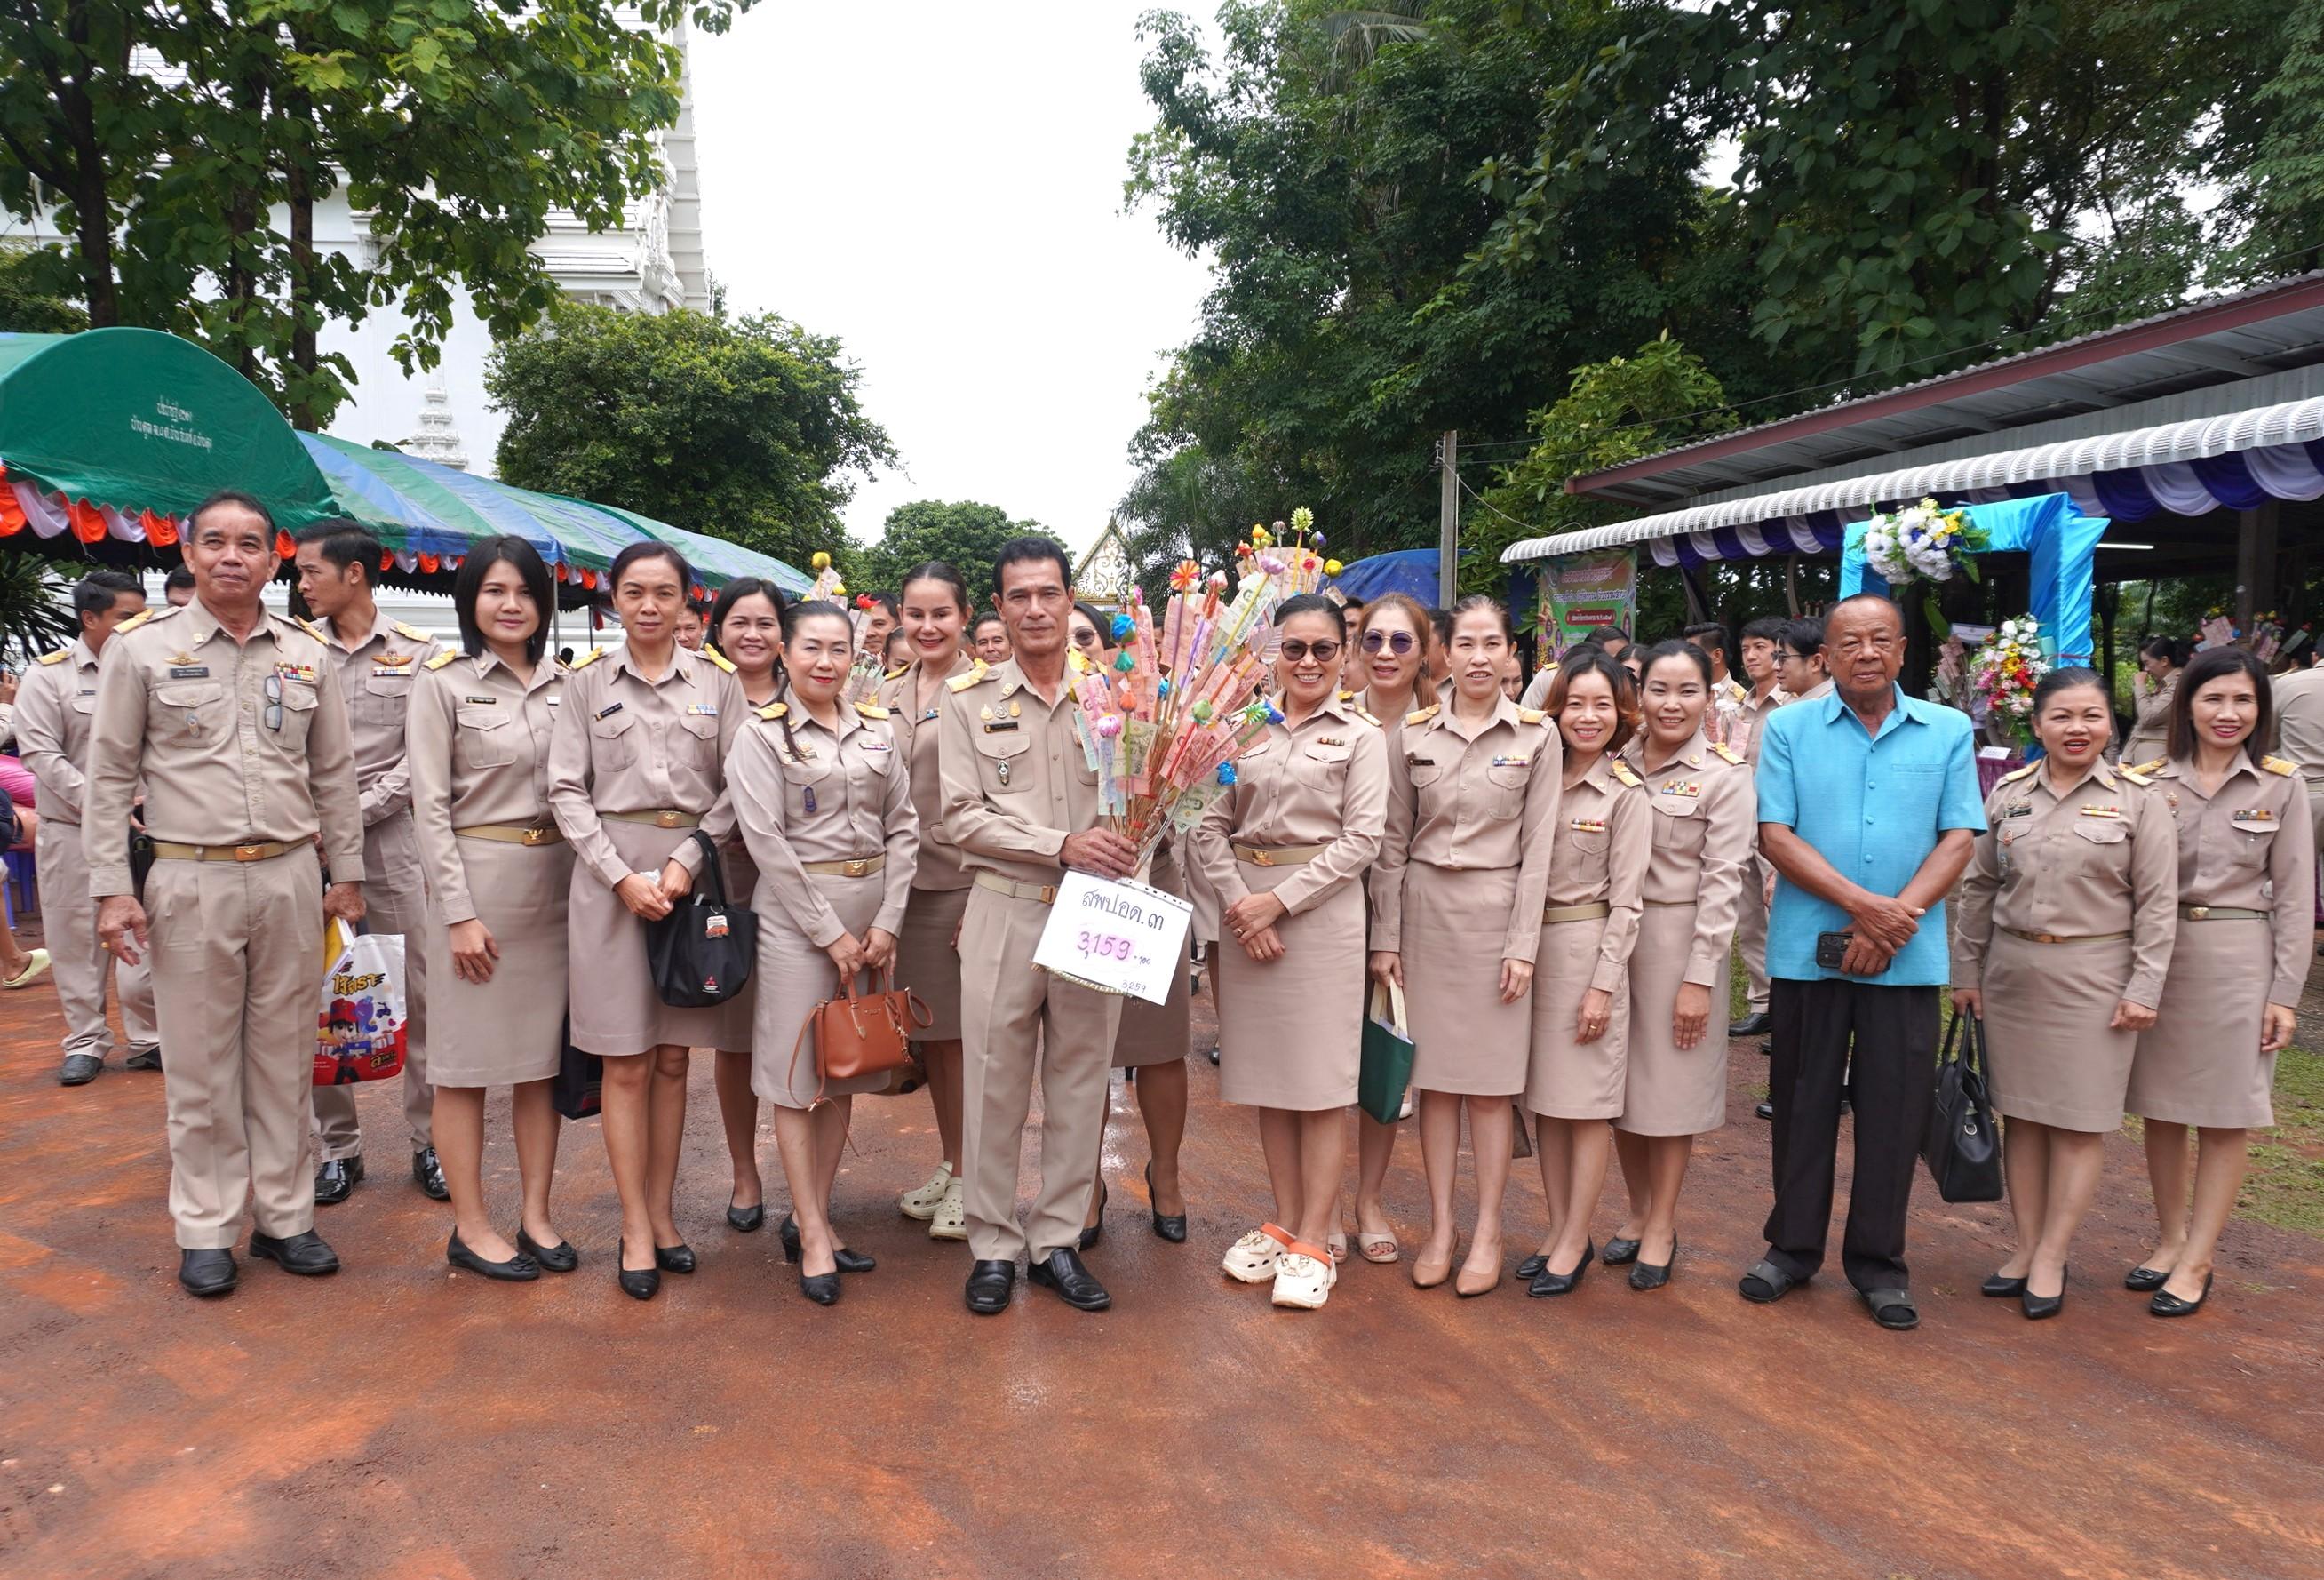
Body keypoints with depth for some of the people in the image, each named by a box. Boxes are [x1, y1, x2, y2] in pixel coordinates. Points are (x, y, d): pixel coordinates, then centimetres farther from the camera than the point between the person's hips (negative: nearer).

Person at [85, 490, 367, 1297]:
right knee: (199, 1066, 5)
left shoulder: (307, 654, 7)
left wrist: (346, 873, 9)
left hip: (291, 876, 2)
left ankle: (285, 1216, 21)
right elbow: (109, 777, 1)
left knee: (285, 1058, 10)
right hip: (191, 881, -2)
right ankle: (206, 1231, 18)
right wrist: (111, 889, -4)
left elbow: (334, 775, 11)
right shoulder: (142, 648, 0)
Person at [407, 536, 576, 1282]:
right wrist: (459, 912, -13)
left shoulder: (561, 684, 9)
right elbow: (430, 804, -8)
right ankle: (470, 1226, 16)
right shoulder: (443, 681, -4)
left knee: (544, 1053, 10)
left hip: (556, 880, 5)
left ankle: (536, 1214, 21)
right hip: (475, 876, -4)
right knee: (467, 1059, 4)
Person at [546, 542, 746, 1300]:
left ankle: (661, 1212, 20)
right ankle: (635, 1229, 12)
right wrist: (622, 876, -10)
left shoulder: (717, 680, 6)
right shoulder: (587, 681, 4)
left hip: (693, 873, 1)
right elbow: (567, 790, 0)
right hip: (610, 874, -1)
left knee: (672, 1059, 8)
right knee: (626, 1063, 2)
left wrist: (687, 860, -10)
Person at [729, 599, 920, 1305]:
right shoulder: (762, 733, -4)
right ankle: (813, 1238, 11)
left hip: (872, 911, 5)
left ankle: (812, 1215, 24)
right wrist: (829, 931, -13)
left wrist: (887, 922, -3)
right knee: (798, 1074, 1)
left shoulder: (874, 729, 8)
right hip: (795, 911, -5)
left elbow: (903, 827, 7)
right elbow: (766, 839, -11)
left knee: (847, 1071, 11)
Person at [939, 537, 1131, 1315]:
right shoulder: (968, 698, 3)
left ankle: (1059, 1241, 24)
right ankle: (993, 1246, 20)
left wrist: (1124, 846, -16)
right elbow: (962, 816, -4)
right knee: (995, 1083, 5)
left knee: (1080, 1082, 9)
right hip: (1005, 909, -1)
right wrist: (1062, 846, -15)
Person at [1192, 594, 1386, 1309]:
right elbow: (1209, 826, 4)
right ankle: (1284, 1223, 24)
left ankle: (1314, 1243, 10)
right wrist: (1240, 900, -11)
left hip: (1321, 907, -3)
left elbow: (1362, 838, -6)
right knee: (1266, 1072, 10)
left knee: (1320, 1080, 0)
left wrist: (1279, 899, -12)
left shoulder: (1360, 733, 2)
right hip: (1245, 909, 3)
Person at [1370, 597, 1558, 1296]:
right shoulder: (1415, 732, 4)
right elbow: (1393, 841, 5)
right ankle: (1440, 1225, 18)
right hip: (1425, 907, 2)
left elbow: (1537, 848, -3)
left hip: (1495, 910, -2)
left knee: (1490, 1080, 4)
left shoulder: (1536, 737, -1)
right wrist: (1385, 935, 1)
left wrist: (1523, 944, -8)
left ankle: (1488, 1232, 16)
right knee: (1434, 1073, 7)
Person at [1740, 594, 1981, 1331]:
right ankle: (1793, 1245, 24)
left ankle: (1878, 1261, 22)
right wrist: (1861, 903, -15)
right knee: (1802, 1103, 9)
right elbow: (1775, 835, -5)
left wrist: (1896, 918, -13)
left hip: (1908, 957, 1)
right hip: (1808, 949, 0)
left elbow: (1959, 839, 0)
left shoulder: (1949, 732, 5)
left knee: (1894, 1109, 6)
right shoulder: (1789, 728, 2)